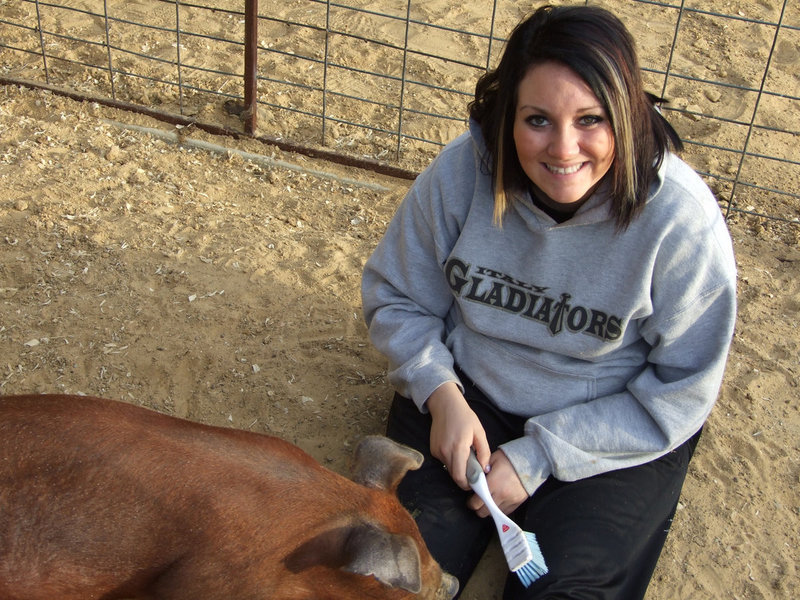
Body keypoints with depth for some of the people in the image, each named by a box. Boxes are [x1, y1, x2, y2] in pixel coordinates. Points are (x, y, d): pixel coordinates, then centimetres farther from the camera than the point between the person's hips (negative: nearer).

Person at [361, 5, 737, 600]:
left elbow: (679, 393, -14)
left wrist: (539, 457, -17)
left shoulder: (681, 217, -23)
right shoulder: (462, 171, -17)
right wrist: (440, 392, -18)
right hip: (467, 394, 2)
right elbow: (395, 296, -1)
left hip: (617, 435, -1)